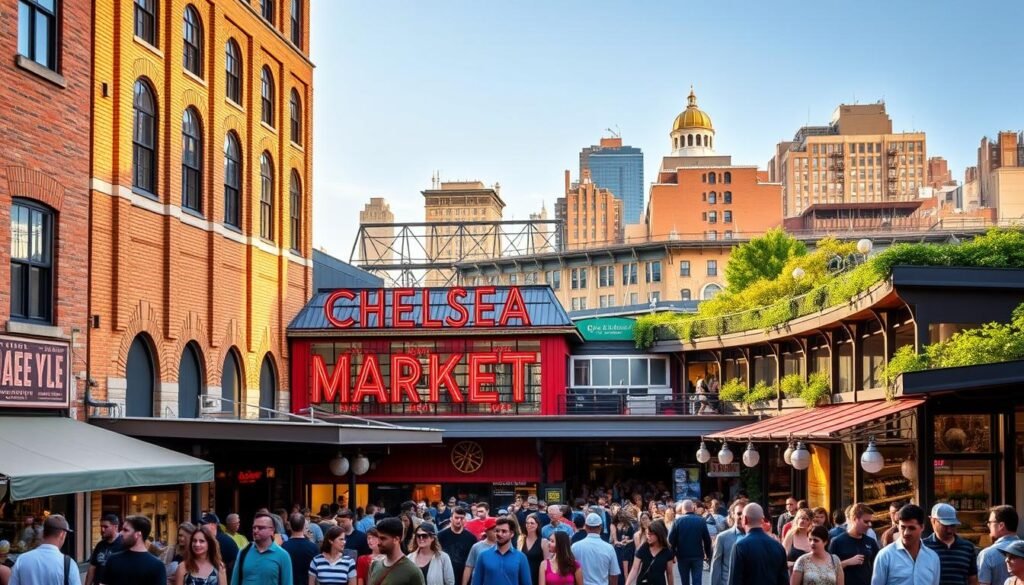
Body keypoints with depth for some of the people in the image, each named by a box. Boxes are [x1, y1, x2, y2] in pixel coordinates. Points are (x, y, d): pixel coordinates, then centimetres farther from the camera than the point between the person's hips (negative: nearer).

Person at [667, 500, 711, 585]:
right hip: (698, 556, 0)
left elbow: (671, 539, -7)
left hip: (682, 556, 0)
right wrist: (708, 555, 11)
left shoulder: (677, 521, -4)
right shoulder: (701, 521, -3)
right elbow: (707, 540, -1)